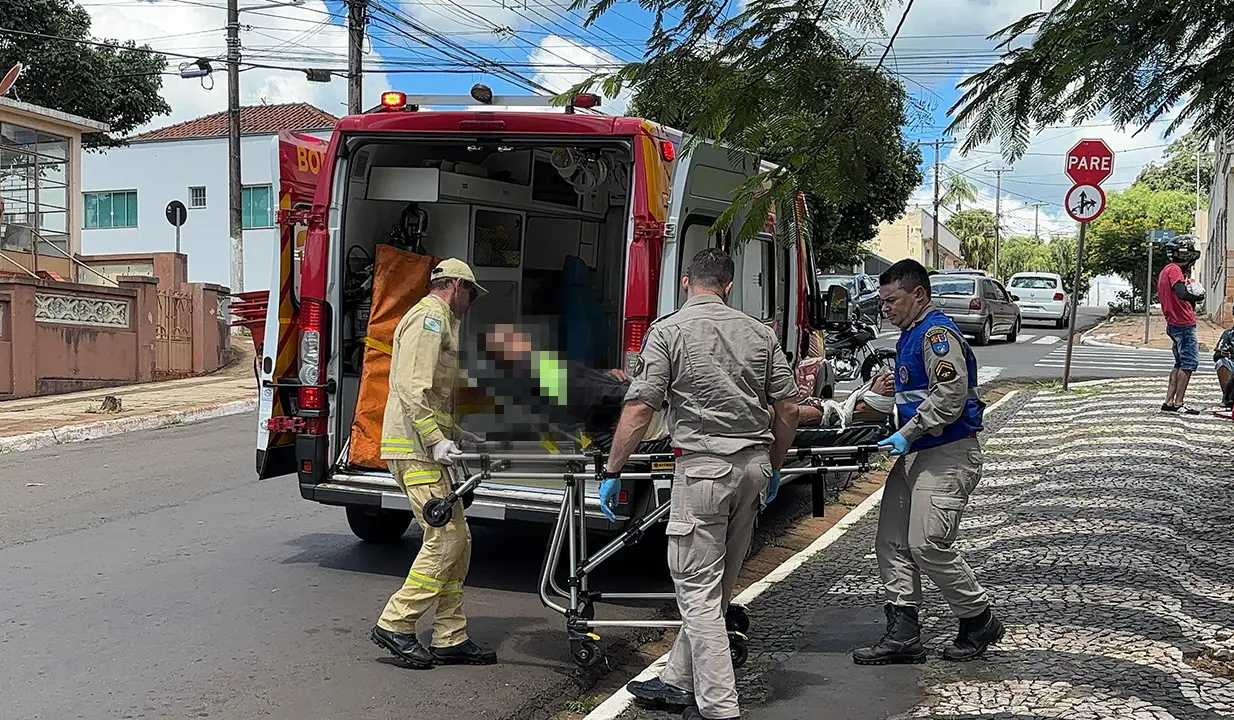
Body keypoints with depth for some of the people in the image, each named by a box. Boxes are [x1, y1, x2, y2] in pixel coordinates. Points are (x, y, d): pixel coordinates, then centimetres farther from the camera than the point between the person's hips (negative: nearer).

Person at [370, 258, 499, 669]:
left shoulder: (439, 321, 26)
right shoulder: (430, 316, -8)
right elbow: (412, 386, -21)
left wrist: (456, 434, 29)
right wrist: (436, 440, -25)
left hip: (426, 448, 11)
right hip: (415, 449, -11)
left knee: (458, 540, 8)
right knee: (446, 536, -13)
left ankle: (450, 638, 11)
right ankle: (395, 624, -6)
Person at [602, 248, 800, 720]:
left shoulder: (669, 330, -5)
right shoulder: (759, 333, 9)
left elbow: (639, 409, -12)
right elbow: (788, 407, 10)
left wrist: (612, 472, -4)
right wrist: (774, 467, 23)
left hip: (704, 465, -6)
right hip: (753, 464, 6)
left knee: (697, 590, 0)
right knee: (716, 587, 15)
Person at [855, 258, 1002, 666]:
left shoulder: (937, 333, -14)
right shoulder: (910, 335, 19)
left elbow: (951, 395, -24)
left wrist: (907, 434, -20)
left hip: (947, 456, -10)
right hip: (915, 454, 10)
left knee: (928, 544, -11)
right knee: (892, 542, 5)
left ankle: (979, 621, 9)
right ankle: (903, 634, 9)